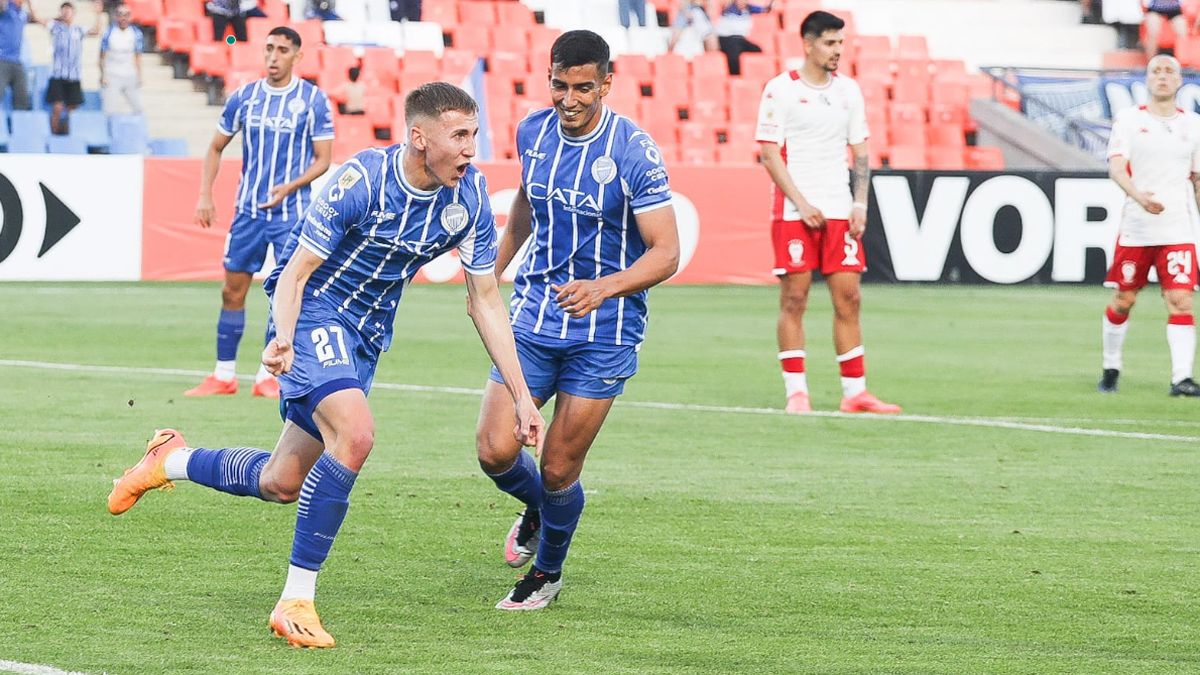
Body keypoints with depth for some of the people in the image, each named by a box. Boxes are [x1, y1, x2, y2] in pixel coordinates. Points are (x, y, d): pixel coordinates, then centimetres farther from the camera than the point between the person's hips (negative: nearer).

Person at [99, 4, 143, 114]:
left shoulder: (136, 33, 0)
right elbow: (102, 56, -2)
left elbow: (137, 57, 6)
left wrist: (139, 76, 2)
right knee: (108, 109, -7)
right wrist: (103, 75, -7)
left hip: (130, 76, 3)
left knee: (138, 108, 3)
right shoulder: (109, 32, -7)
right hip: (112, 76, -3)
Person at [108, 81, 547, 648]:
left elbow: (485, 300, 1)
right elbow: (294, 274, -19)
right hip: (314, 310, -7)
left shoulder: (470, 196, -9)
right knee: (355, 434, -31)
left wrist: (520, 396, -2)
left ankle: (172, 460, 38)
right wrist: (284, 340, -39)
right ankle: (296, 600, -21)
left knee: (282, 483, 9)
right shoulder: (361, 181, -24)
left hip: (366, 334, 7)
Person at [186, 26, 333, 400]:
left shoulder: (313, 100, -3)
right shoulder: (243, 97, 5)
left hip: (291, 211, -3)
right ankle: (224, 375, 12)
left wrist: (290, 186, -17)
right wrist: (205, 195, 4)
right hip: (247, 210, 3)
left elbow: (323, 159, -2)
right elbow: (216, 148, 15)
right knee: (232, 290, 4)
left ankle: (269, 376, 0)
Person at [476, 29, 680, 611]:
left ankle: (547, 573, 27)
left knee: (558, 471, -1)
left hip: (604, 330, -4)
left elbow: (665, 253, -17)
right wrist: (491, 273, 29)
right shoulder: (532, 132, 0)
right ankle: (535, 508, 28)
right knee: (495, 450, -8)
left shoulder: (634, 151, -16)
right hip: (533, 315, 4)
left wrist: (603, 288, -33)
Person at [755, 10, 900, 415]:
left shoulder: (848, 90, 11)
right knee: (794, 298, -3)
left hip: (839, 211, 4)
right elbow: (770, 154, -6)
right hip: (794, 212, -4)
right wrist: (802, 205, -12)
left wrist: (860, 204, 2)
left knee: (848, 298, 1)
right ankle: (796, 392, 2)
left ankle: (855, 393, 5)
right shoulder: (781, 90, -4)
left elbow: (860, 152, 14)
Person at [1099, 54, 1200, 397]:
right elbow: (1116, 166, -11)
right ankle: (1110, 368, 25)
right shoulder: (1129, 119, 2)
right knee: (1123, 301, 6)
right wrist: (1138, 195, -30)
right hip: (1135, 228, -1)